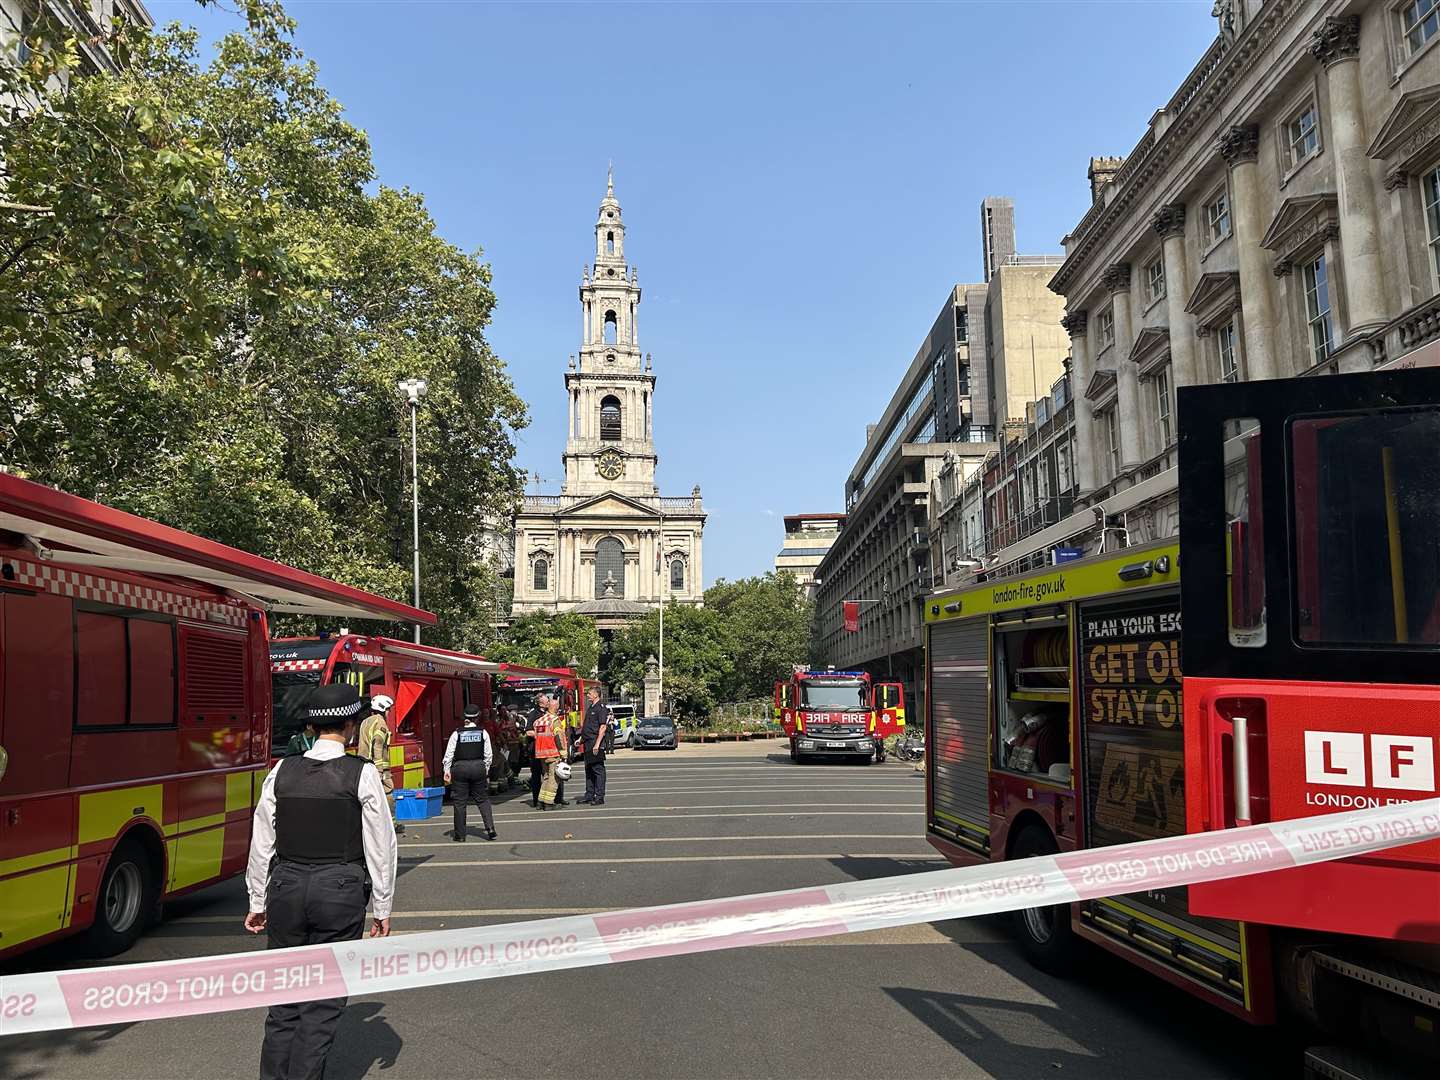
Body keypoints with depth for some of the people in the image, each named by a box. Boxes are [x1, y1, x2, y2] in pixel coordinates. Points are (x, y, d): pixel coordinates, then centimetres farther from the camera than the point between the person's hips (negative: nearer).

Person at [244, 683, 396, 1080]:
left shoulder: (281, 772, 0)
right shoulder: (363, 775, -9)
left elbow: (262, 843, 5)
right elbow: (380, 846, -6)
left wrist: (258, 901, 15)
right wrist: (382, 908, 3)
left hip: (286, 887, 4)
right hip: (341, 890, -3)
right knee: (324, 1002, 6)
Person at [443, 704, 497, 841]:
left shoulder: (457, 733, -1)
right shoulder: (483, 733, 1)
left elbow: (449, 754, -1)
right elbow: (488, 754, 4)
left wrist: (447, 771, 6)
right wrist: (486, 770, 14)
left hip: (460, 768, -1)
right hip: (479, 767, 1)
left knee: (459, 802, 7)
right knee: (483, 799, 13)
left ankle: (460, 835, 11)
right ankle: (490, 828, 0)